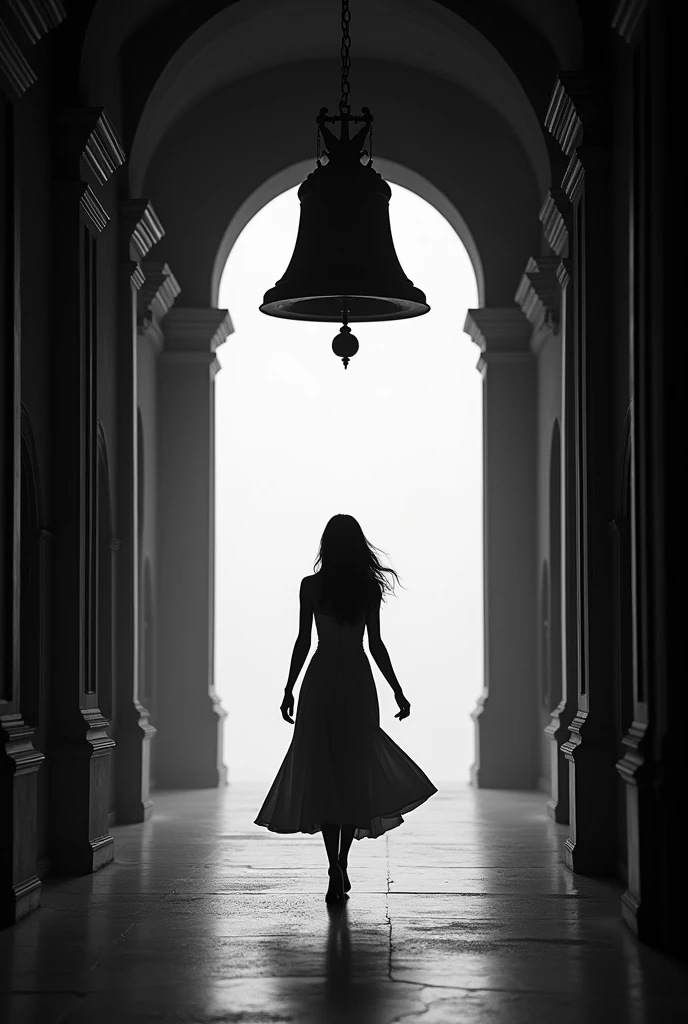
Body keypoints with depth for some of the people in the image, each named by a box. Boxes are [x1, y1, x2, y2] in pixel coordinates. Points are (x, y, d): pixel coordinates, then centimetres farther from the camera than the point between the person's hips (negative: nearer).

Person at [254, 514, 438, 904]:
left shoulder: (312, 586, -3)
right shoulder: (369, 588, -1)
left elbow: (303, 642, -3)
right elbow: (376, 645, -1)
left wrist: (289, 689, 5)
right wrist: (398, 691, 6)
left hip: (321, 681, -1)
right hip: (358, 682, 1)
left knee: (322, 773, -1)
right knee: (355, 772, 11)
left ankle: (336, 869, -12)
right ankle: (342, 863, 14)